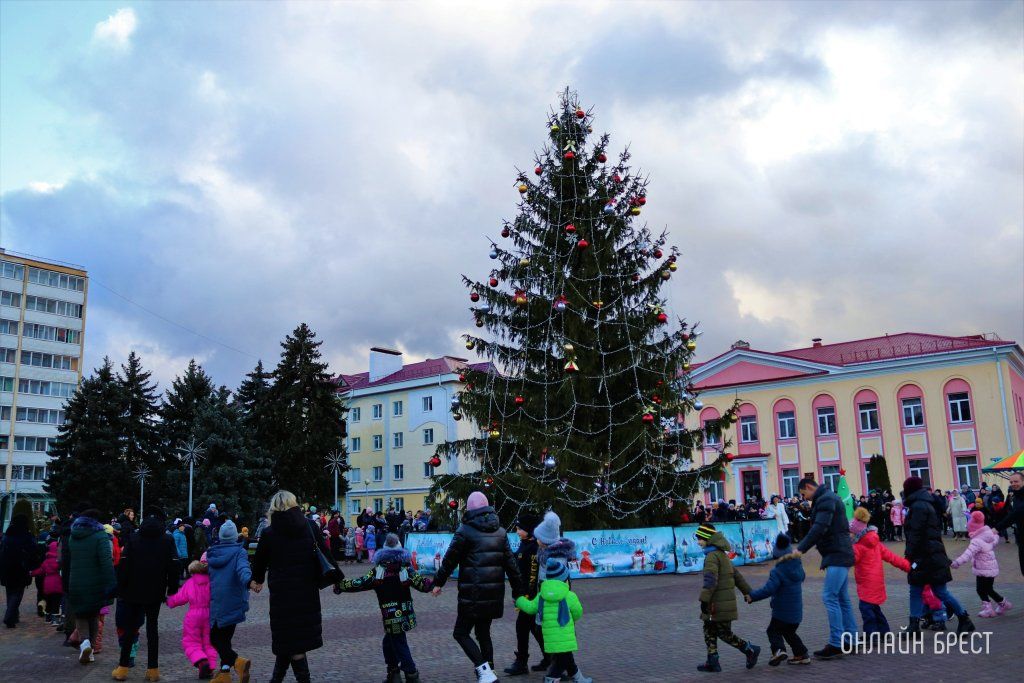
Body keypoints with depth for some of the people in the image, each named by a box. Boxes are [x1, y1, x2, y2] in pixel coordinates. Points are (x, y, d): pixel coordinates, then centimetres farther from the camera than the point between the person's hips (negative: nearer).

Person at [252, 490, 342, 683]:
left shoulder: (269, 533, -7)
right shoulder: (309, 526, -3)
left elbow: (259, 559, 7)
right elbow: (324, 553, -3)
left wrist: (257, 579, 27)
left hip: (282, 591, -3)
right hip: (308, 589, 3)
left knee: (288, 634, 6)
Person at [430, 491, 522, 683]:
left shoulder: (465, 531, -7)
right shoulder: (500, 532, 9)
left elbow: (450, 560, -5)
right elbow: (511, 563, 10)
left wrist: (438, 582, 8)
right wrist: (517, 592, 14)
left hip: (472, 595, -6)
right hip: (494, 595, 6)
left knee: (461, 633, 4)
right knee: (484, 633, 19)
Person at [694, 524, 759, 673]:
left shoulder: (712, 556, -16)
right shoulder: (722, 554, 16)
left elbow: (710, 580, -24)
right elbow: (736, 574, 20)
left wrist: (704, 600, -23)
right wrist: (747, 592, 24)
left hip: (720, 603, -10)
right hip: (718, 603, 10)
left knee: (724, 633, 0)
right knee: (709, 629, 11)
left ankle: (750, 650, 11)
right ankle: (712, 662, 13)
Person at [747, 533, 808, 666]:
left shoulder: (777, 572, -22)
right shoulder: (798, 566, 0)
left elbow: (768, 590, -29)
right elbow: (802, 577, 24)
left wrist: (752, 596, -19)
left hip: (782, 612, -7)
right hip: (797, 612, 7)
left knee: (773, 630, 10)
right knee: (789, 632, 25)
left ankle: (778, 649, -12)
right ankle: (802, 654, 23)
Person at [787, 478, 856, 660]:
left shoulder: (825, 499, -13)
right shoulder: (829, 498, 19)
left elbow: (819, 528, -23)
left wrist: (801, 549, -22)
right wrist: (802, 546, 13)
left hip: (837, 556, -11)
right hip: (840, 555, 11)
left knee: (830, 597, -11)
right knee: (842, 598, 13)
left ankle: (836, 644, -11)